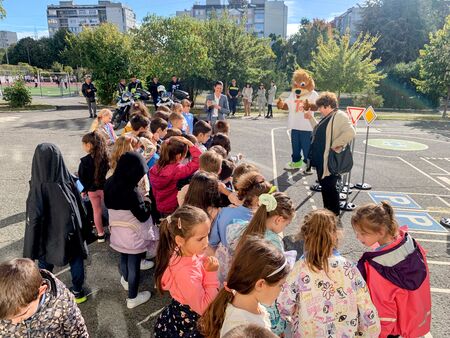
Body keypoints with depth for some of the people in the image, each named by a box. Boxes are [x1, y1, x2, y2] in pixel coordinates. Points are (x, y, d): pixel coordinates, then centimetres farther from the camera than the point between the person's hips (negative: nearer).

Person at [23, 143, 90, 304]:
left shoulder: (38, 188, -26)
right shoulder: (69, 180, -17)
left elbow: (34, 220, -21)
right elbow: (81, 209, -5)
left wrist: (30, 251, -9)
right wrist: (84, 231, 10)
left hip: (48, 238, -2)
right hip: (72, 233, 2)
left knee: (45, 265, 21)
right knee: (76, 261, 21)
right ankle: (77, 291, 37)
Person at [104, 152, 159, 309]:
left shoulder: (110, 183, -8)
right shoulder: (131, 191, -30)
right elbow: (143, 216, -23)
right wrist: (146, 202, -5)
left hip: (118, 232, 7)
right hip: (133, 235, -7)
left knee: (124, 258, 29)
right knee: (134, 265, 11)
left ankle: (126, 281, 54)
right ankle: (132, 298, 27)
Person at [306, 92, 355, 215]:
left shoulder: (339, 116, -16)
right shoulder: (327, 117, 14)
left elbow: (350, 132, -30)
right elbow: (319, 131, 28)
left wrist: (335, 144, -23)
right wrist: (311, 118, 18)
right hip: (322, 160, 10)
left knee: (329, 187, 1)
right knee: (324, 186, 17)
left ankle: (334, 213, 17)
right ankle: (327, 211, 31)